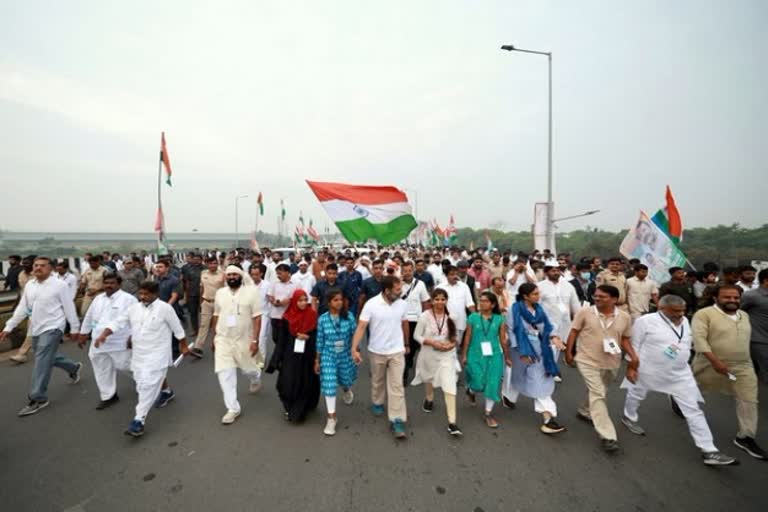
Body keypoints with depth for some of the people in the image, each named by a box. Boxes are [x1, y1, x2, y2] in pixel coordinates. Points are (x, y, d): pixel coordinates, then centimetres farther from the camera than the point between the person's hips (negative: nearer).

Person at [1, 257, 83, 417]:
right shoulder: (29, 285, 7)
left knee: (42, 362, -9)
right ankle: (74, 368, 43)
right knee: (48, 358, 19)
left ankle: (38, 399, 1)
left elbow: (69, 307, -11)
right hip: (36, 330, 8)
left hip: (52, 329, -7)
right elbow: (22, 308, 13)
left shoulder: (59, 285, -12)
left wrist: (74, 328, -9)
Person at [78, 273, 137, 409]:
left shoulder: (128, 299, -12)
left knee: (124, 366, 0)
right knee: (103, 370, 14)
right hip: (99, 343, 7)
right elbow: (89, 317, 21)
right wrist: (83, 334, 22)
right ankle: (108, 396, 27)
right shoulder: (98, 299, 10)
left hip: (120, 343, -7)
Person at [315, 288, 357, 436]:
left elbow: (355, 335, -5)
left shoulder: (349, 316, -13)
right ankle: (332, 417, 15)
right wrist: (317, 360, 2)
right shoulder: (322, 319, -11)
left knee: (345, 380, 20)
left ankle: (347, 390, 58)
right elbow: (320, 341, -4)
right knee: (329, 385, -3)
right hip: (328, 356, -1)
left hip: (346, 355, 1)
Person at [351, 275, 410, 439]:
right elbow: (361, 327, -19)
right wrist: (354, 348, -27)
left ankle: (397, 421, 9)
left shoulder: (402, 304, -8)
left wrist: (406, 344, 17)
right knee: (377, 381, 21)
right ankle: (377, 403, 48)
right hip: (377, 351, -1)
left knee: (396, 385, 0)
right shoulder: (371, 304, -18)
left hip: (397, 351, 1)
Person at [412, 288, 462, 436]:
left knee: (450, 387, -9)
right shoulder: (425, 316, -15)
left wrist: (452, 344, -17)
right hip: (429, 355, 1)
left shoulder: (452, 316, -9)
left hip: (447, 355, 0)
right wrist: (433, 343, -21)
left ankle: (452, 423, 0)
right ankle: (429, 399, 58)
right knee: (429, 378, 26)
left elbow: (456, 336, 4)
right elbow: (416, 336, -9)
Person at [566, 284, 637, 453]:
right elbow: (574, 332, -5)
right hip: (588, 361, -4)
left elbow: (625, 339, 6)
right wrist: (568, 352, -5)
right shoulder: (585, 312, -12)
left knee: (597, 392, 22)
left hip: (612, 363, 4)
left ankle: (585, 412, 47)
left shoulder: (625, 317, -4)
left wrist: (633, 356, -9)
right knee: (598, 394, -10)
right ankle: (608, 436, -6)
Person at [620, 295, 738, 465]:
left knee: (693, 410, 4)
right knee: (636, 395, 18)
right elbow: (635, 345, -14)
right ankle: (629, 418, 45)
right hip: (649, 371, -4)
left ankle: (709, 451, 13)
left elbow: (688, 343, 15)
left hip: (680, 374, 5)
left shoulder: (684, 321, 0)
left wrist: (681, 356, 11)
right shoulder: (645, 321, -19)